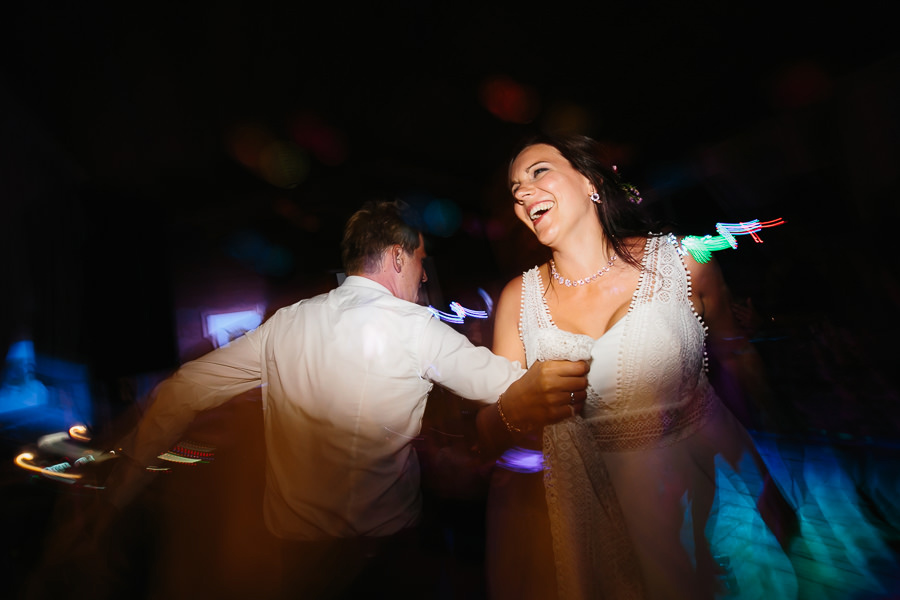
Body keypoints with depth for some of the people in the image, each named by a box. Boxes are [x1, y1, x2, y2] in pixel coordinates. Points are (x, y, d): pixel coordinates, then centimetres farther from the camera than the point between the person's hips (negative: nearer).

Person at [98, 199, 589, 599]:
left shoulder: (286, 323, -7)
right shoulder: (413, 326, -19)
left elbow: (184, 390, -4)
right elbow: (506, 382, -16)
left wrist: (118, 491, 5)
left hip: (298, 542, 4)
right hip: (388, 536, -3)